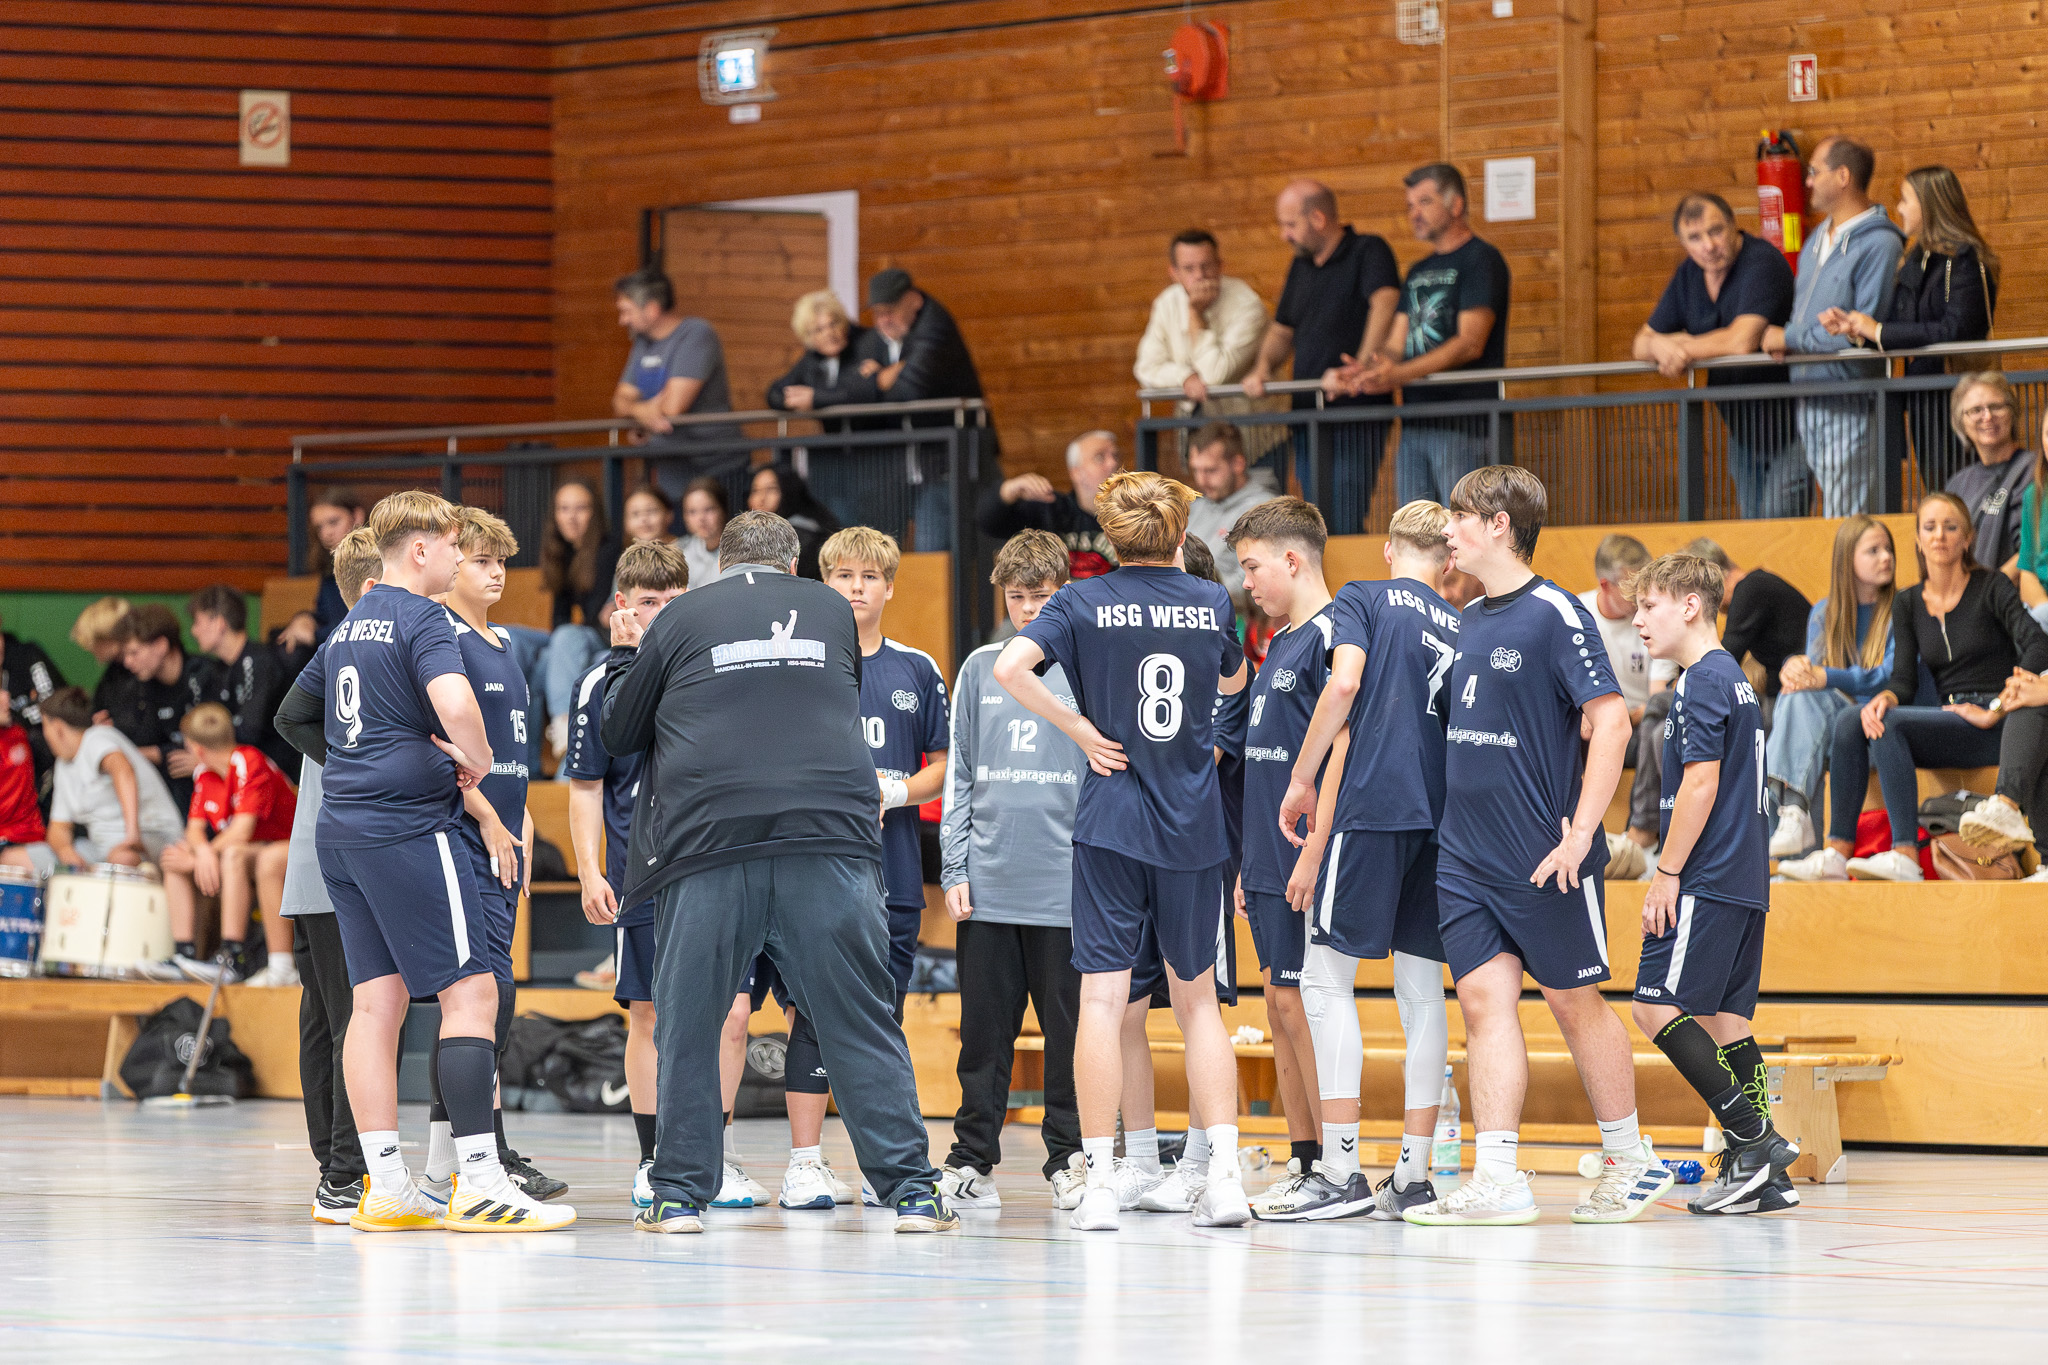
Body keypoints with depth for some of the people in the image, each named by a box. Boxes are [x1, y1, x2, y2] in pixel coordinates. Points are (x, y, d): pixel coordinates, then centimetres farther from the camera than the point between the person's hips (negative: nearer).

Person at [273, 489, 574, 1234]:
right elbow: (454, 702, -28)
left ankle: (385, 1186, 6)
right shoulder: (421, 619, -10)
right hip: (409, 828, -9)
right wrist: (478, 759, -11)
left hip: (343, 831, 9)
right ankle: (478, 1182, -13)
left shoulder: (349, 627, 17)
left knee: (376, 1000, 7)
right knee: (470, 991, -7)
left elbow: (294, 716, 28)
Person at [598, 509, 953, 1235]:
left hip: (707, 844, -1)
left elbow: (619, 732, 16)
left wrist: (624, 658, 32)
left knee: (689, 1025, 8)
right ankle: (910, 1189, -2)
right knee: (862, 1024, 2)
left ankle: (680, 1193, 7)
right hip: (832, 836, 1)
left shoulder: (684, 617, 10)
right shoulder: (832, 610, 16)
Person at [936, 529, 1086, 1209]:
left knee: (1070, 1029, 1)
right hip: (989, 885, 2)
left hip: (1067, 887, -2)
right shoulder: (981, 669, 9)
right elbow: (959, 775, 11)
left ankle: (1068, 1157, 10)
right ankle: (972, 1162, 11)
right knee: (984, 1030, 5)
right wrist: (955, 868, 4)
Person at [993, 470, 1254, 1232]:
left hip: (1111, 822, -2)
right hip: (1194, 825, 2)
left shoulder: (1084, 602, -2)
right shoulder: (1213, 603, 5)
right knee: (1197, 998, 12)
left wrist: (1079, 728, -8)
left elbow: (1010, 668, -17)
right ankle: (1225, 1173, 2)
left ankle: (1099, 1184, -7)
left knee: (1102, 998, -2)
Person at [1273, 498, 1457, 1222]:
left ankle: (1340, 1169, -8)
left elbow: (1344, 682, -13)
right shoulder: (1462, 627, 18)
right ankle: (1412, 1176, 5)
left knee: (1326, 978, -1)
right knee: (1422, 990, 8)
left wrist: (1301, 780, -6)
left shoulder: (1362, 599, 3)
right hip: (1441, 817, 5)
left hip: (1370, 807, -5)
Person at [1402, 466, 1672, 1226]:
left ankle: (1632, 1160, 18)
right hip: (1464, 853, 7)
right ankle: (1497, 1179, -5)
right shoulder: (1466, 622, 12)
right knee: (1484, 999, -2)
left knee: (1574, 1001, 4)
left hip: (1543, 858, -7)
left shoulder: (1554, 614, -11)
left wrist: (1580, 832, -21)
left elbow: (1610, 720, -16)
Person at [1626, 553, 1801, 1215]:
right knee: (1724, 1017, 8)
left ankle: (1753, 1139, -15)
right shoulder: (1734, 678, 19)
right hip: (1745, 883, 10)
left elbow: (1700, 784, -18)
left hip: (1706, 882, -10)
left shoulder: (1702, 681, -11)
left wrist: (1667, 874, -15)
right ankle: (1765, 1175, 4)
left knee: (1656, 1006, -10)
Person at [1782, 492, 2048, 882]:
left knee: (1889, 725, -32)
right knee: (1849, 723, -19)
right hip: (1947, 719, 4)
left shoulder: (1991, 587, -2)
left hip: (1996, 729, -4)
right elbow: (1904, 681, 6)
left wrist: (1993, 711, -21)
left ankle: (1906, 857, -43)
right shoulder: (1907, 603, 14)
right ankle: (1836, 853, -26)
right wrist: (1883, 700, -18)